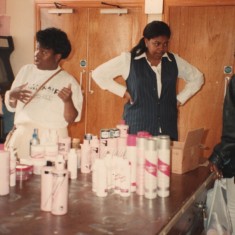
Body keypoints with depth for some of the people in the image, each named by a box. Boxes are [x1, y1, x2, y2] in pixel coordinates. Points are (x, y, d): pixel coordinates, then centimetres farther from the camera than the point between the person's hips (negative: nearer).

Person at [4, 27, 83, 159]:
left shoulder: (68, 81, -1)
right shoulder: (26, 70, 9)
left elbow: (71, 119, -3)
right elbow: (11, 107, 14)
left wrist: (68, 101, -20)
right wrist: (12, 95, -6)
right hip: (22, 135, 3)